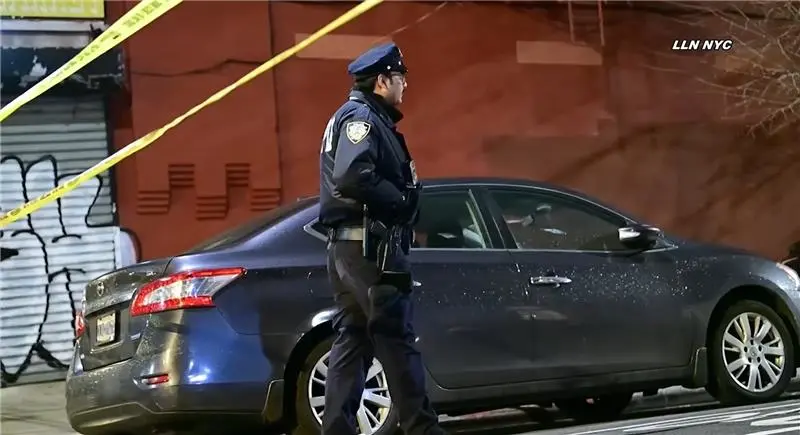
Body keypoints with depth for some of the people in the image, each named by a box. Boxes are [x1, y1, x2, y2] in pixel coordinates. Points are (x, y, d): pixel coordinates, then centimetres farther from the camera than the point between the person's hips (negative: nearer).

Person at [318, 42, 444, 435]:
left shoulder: (365, 119, 24)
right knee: (396, 340, -8)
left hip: (351, 246, 10)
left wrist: (403, 202, 6)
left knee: (352, 342, 7)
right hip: (368, 245, -10)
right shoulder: (361, 116, -9)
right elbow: (351, 177, -25)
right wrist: (402, 200, -14)